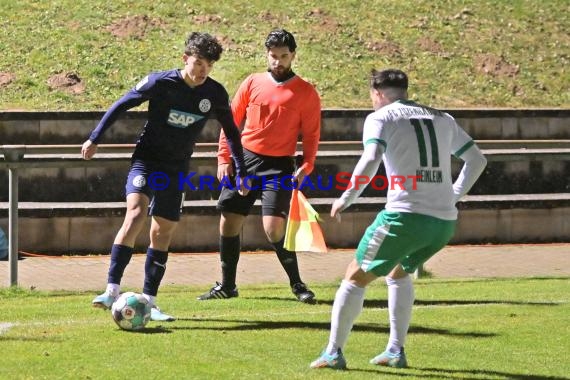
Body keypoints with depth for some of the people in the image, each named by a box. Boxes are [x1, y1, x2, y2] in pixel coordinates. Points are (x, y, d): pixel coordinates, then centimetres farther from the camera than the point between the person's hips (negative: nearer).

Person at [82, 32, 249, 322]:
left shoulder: (215, 94, -4)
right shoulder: (161, 83, -15)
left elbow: (231, 131, 11)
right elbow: (122, 105, -4)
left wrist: (241, 172, 12)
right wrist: (95, 139, -1)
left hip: (177, 168, 4)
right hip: (146, 159, -4)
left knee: (162, 233, 4)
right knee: (136, 213, -26)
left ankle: (148, 302, 13)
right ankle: (112, 290, -31)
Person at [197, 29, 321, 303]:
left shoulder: (305, 93, -2)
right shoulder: (252, 83, 5)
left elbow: (311, 134, 1)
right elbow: (232, 121, 9)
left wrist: (306, 167, -12)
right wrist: (224, 159, 3)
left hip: (279, 167, -4)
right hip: (245, 159, 4)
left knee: (273, 228, -15)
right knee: (228, 222, 3)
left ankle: (297, 285, 1)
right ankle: (227, 285, 18)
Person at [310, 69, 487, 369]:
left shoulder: (381, 118, 3)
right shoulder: (442, 119, 19)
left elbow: (371, 159, -16)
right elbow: (477, 160, 24)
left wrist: (345, 199, -6)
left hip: (405, 216, -6)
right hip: (445, 221, 6)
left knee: (356, 276, 10)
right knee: (399, 273, 30)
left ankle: (333, 353, 7)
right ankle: (396, 351, 24)